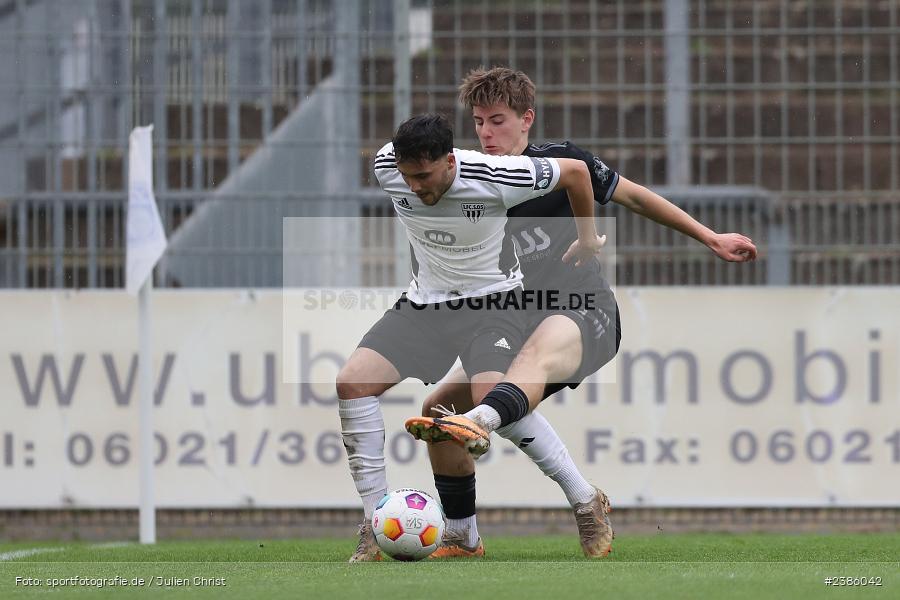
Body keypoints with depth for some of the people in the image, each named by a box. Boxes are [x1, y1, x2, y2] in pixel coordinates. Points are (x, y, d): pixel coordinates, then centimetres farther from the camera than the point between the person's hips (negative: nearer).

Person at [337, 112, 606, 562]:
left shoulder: (495, 177, -24)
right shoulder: (386, 168, -14)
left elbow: (576, 171, -7)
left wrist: (587, 237, 7)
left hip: (491, 301, -4)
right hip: (424, 301, 4)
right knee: (351, 383, -16)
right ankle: (375, 526, -11)